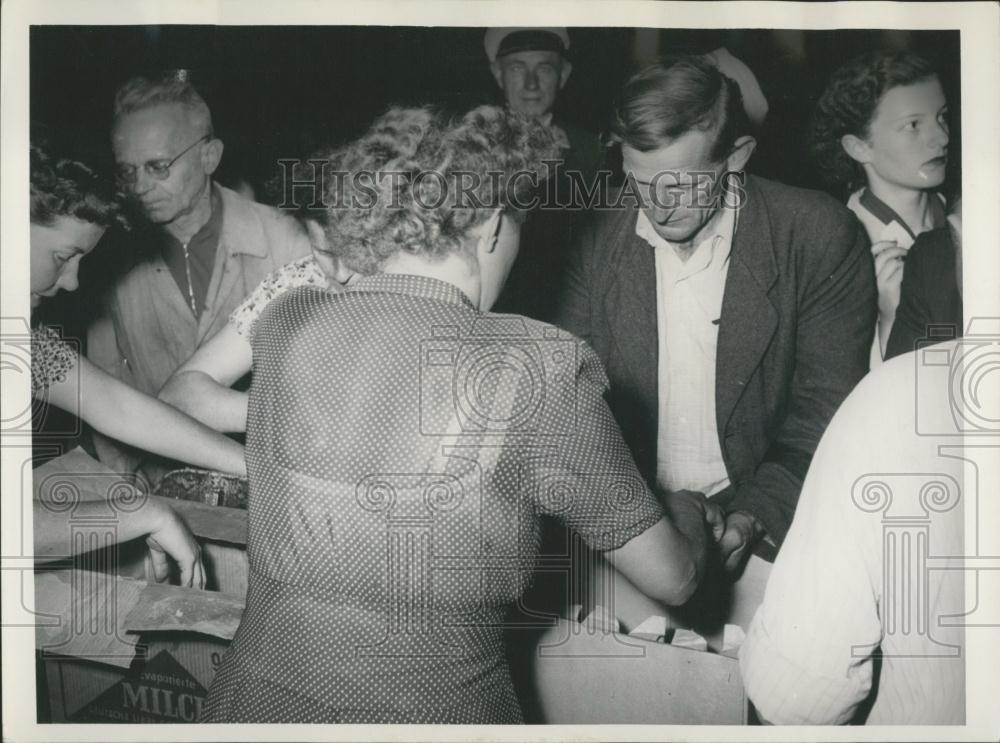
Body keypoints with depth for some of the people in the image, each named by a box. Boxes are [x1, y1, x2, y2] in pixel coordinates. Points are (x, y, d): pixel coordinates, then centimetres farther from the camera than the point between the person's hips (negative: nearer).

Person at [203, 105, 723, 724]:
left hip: (260, 701, 3)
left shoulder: (282, 324, -8)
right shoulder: (541, 370, -18)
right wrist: (688, 511, 15)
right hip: (427, 710, -3)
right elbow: (670, 579, -7)